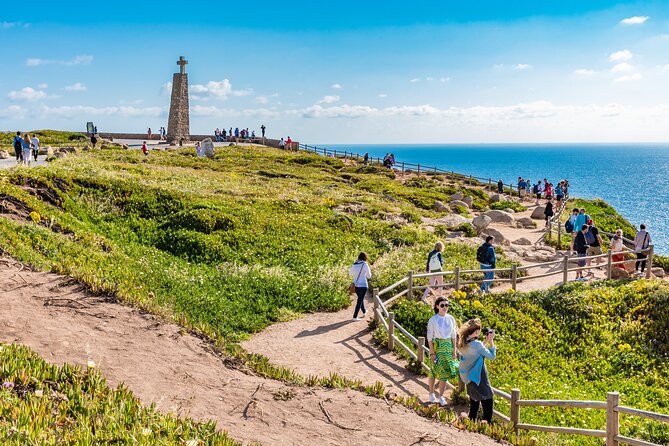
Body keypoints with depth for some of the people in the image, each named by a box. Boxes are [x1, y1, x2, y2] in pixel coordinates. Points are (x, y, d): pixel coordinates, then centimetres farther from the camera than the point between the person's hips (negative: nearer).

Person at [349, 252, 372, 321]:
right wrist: (369, 271, 16)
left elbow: (350, 274, 17)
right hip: (363, 285, -6)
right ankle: (355, 316, -3)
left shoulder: (354, 265, 2)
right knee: (360, 301, 1)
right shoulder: (365, 265, -12)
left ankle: (364, 312, 43)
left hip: (355, 285, 6)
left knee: (360, 298, 25)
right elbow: (369, 276, -4)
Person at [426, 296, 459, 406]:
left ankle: (441, 397, 10)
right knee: (434, 371, 5)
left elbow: (454, 335, 8)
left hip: (448, 347, 3)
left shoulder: (450, 319, 2)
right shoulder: (433, 320, -9)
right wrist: (432, 352, -11)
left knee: (445, 372, 2)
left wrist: (454, 350, 4)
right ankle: (431, 394, 23)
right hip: (437, 347, -3)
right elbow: (429, 337, -8)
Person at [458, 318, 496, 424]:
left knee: (474, 399, 22)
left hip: (467, 377, 8)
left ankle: (472, 420, 29)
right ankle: (487, 422, 1)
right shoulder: (477, 344, -25)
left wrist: (486, 341, 6)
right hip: (478, 378, -8)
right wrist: (491, 341, -10)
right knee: (487, 399, 2)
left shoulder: (463, 343, -2)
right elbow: (492, 356, -15)